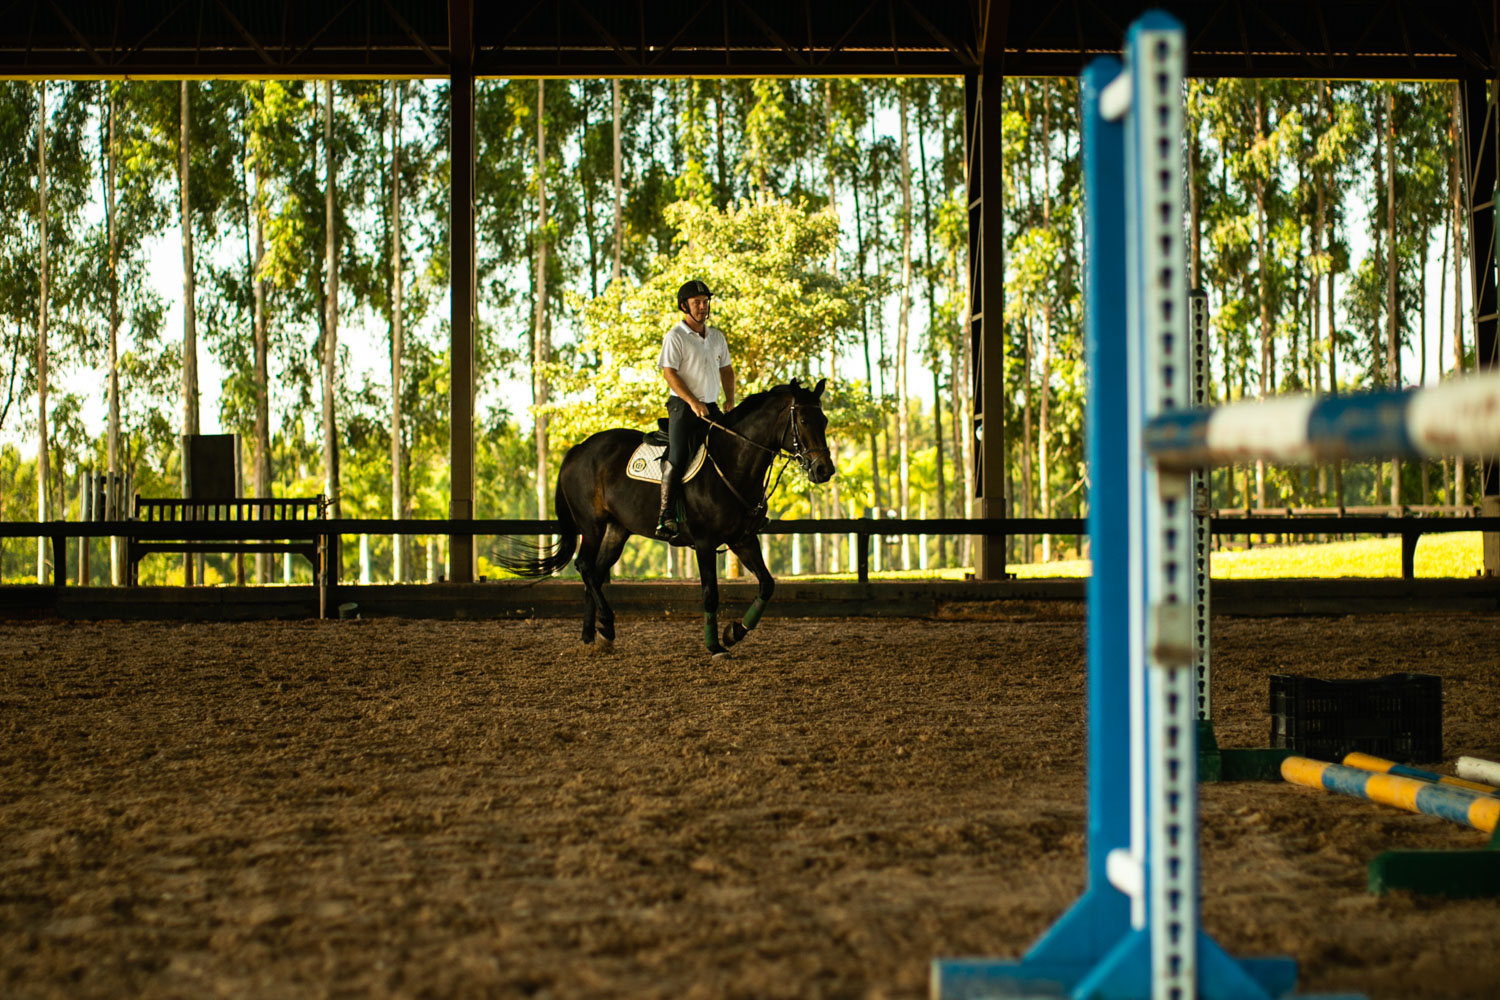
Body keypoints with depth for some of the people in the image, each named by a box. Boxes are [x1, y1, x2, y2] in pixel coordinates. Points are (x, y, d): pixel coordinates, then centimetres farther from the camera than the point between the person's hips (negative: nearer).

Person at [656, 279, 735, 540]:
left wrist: (730, 402, 8)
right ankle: (666, 515, -22)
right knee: (677, 457, -18)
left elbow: (726, 370, 23)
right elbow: (669, 373, -13)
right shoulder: (675, 336, -5)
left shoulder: (717, 336, 15)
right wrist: (692, 402, -21)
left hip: (711, 407, 7)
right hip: (683, 405, -7)